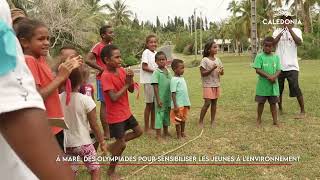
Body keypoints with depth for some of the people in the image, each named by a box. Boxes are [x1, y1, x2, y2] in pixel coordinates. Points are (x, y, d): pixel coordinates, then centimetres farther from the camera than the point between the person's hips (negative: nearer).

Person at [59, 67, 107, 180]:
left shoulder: (59, 98, -8)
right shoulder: (86, 100, -17)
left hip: (66, 144, 4)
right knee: (95, 170, 15)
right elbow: (94, 126, -11)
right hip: (84, 143, -4)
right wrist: (102, 142, 0)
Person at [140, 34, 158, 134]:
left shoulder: (156, 53, 10)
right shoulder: (146, 52, -9)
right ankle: (146, 127, 10)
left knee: (154, 103, 12)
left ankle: (152, 125, 24)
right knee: (149, 104, -1)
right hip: (148, 81, -7)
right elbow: (144, 67, -16)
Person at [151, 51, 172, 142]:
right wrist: (158, 99, -17)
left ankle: (166, 132, 32)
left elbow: (171, 85, 12)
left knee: (167, 114, 16)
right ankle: (158, 135, 10)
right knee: (159, 114, 1)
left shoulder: (168, 71, 7)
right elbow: (155, 87, -13)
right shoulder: (156, 72, -11)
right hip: (161, 98, -6)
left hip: (168, 98, 6)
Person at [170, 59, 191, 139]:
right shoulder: (174, 80, -16)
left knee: (184, 119, 18)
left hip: (185, 103, 8)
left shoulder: (182, 78, 10)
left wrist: (188, 103, 18)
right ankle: (179, 135, 17)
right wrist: (175, 106, -21)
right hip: (178, 105, -8)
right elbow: (173, 93, -18)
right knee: (178, 120, 5)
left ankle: (182, 132, 32)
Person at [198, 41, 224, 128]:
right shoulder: (205, 60, -10)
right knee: (207, 103, -8)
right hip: (208, 85, -6)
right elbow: (203, 73, -14)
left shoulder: (217, 60, 8)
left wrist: (221, 71, -12)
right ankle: (200, 121, 6)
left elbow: (222, 73, 11)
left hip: (216, 85, 6)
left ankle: (213, 121, 18)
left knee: (214, 102, 8)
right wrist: (212, 69, -24)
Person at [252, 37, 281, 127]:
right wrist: (268, 76, -21)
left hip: (273, 85, 3)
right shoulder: (260, 56, -5)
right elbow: (258, 70, -12)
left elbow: (279, 70, 3)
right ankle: (259, 120, 21)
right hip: (263, 85, -3)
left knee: (273, 103, 11)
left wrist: (274, 76, -18)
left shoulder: (276, 57, 6)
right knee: (261, 102, 7)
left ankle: (275, 120, 20)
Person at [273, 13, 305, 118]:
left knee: (296, 89, -5)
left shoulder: (296, 30, 3)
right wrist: (281, 32, -19)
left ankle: (302, 111, 8)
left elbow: (299, 42, -16)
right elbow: (272, 43, -8)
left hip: (292, 66, -3)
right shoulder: (277, 31, 8)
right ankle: (280, 108, 29)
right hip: (279, 65, 3)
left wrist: (290, 29, -19)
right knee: (278, 89, 11)